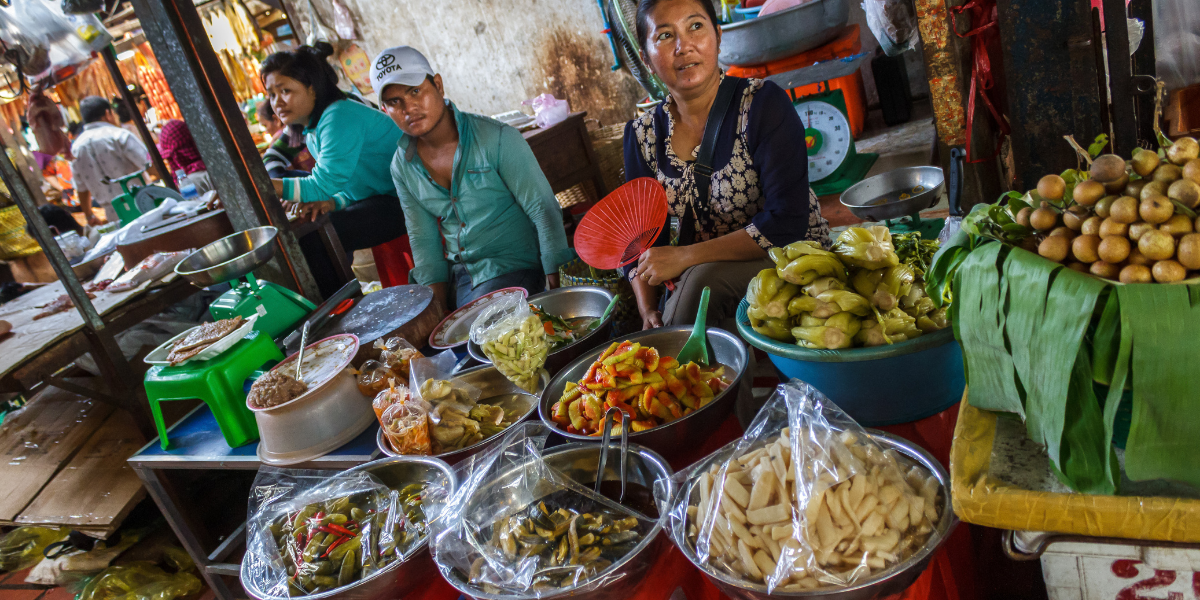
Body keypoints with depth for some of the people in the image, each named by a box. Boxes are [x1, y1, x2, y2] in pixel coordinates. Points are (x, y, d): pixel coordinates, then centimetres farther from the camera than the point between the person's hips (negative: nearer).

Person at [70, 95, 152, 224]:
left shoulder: (76, 147, 9)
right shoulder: (119, 135, -8)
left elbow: (81, 189, 15)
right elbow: (149, 166, -14)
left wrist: (90, 216, 26)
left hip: (113, 216, 5)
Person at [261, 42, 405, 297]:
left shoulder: (339, 117, -19)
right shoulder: (312, 132, 14)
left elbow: (325, 184, -25)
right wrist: (333, 203, -7)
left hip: (401, 201, -10)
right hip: (379, 199, 11)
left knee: (307, 239, -19)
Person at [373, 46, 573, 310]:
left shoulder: (495, 138, -13)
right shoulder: (402, 166, 3)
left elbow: (543, 209, -13)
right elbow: (422, 236, 8)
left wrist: (554, 281, -20)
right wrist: (438, 305, -2)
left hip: (513, 268, -5)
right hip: (457, 275, 5)